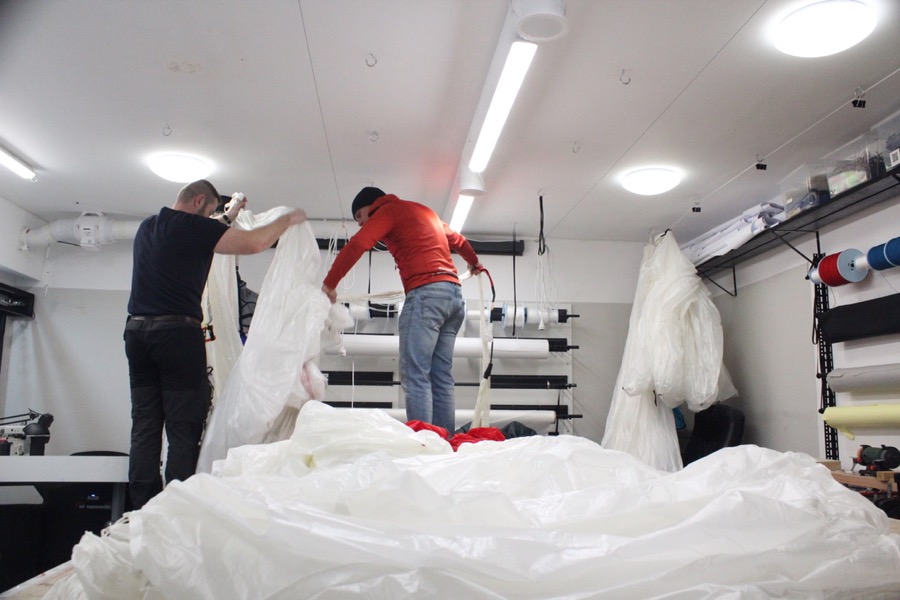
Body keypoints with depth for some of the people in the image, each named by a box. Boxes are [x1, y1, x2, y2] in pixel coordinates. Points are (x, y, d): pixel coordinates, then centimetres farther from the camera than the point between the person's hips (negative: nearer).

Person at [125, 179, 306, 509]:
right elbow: (253, 243, -11)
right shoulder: (194, 226, -5)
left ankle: (142, 507, 8)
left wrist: (228, 218, 47)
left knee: (144, 426, 7)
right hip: (177, 332, -7)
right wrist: (288, 219, 4)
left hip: (137, 330, 7)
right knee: (184, 429, -4)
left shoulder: (147, 226, 19)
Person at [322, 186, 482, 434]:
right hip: (455, 295, 8)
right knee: (441, 377, 4)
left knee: (415, 376, -11)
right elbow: (459, 241, 41)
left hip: (426, 294, -8)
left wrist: (329, 285, -5)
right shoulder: (425, 211, 29)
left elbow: (356, 245, -8)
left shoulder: (388, 209, 7)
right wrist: (475, 264, 59)